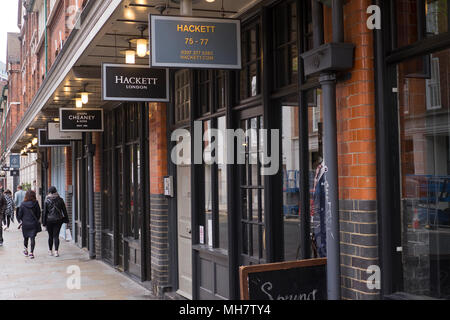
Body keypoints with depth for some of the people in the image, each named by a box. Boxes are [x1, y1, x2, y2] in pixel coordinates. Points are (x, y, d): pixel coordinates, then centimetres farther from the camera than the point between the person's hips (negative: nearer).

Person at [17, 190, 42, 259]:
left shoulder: (23, 204, -7)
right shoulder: (36, 204, -7)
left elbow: (19, 215, -2)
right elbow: (38, 214, 1)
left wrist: (20, 221, 15)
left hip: (25, 224, 1)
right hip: (34, 224, -1)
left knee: (26, 238, 19)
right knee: (33, 238, 0)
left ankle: (25, 249, 26)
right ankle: (31, 252, -5)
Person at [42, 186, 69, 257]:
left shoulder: (47, 200, -6)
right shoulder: (60, 200, -2)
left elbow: (44, 212, -4)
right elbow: (64, 210, 3)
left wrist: (44, 222, 2)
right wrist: (66, 219, 12)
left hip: (49, 220, -1)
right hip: (58, 220, 1)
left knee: (50, 236, 11)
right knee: (56, 235, 1)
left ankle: (50, 251, 19)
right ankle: (56, 251, -9)